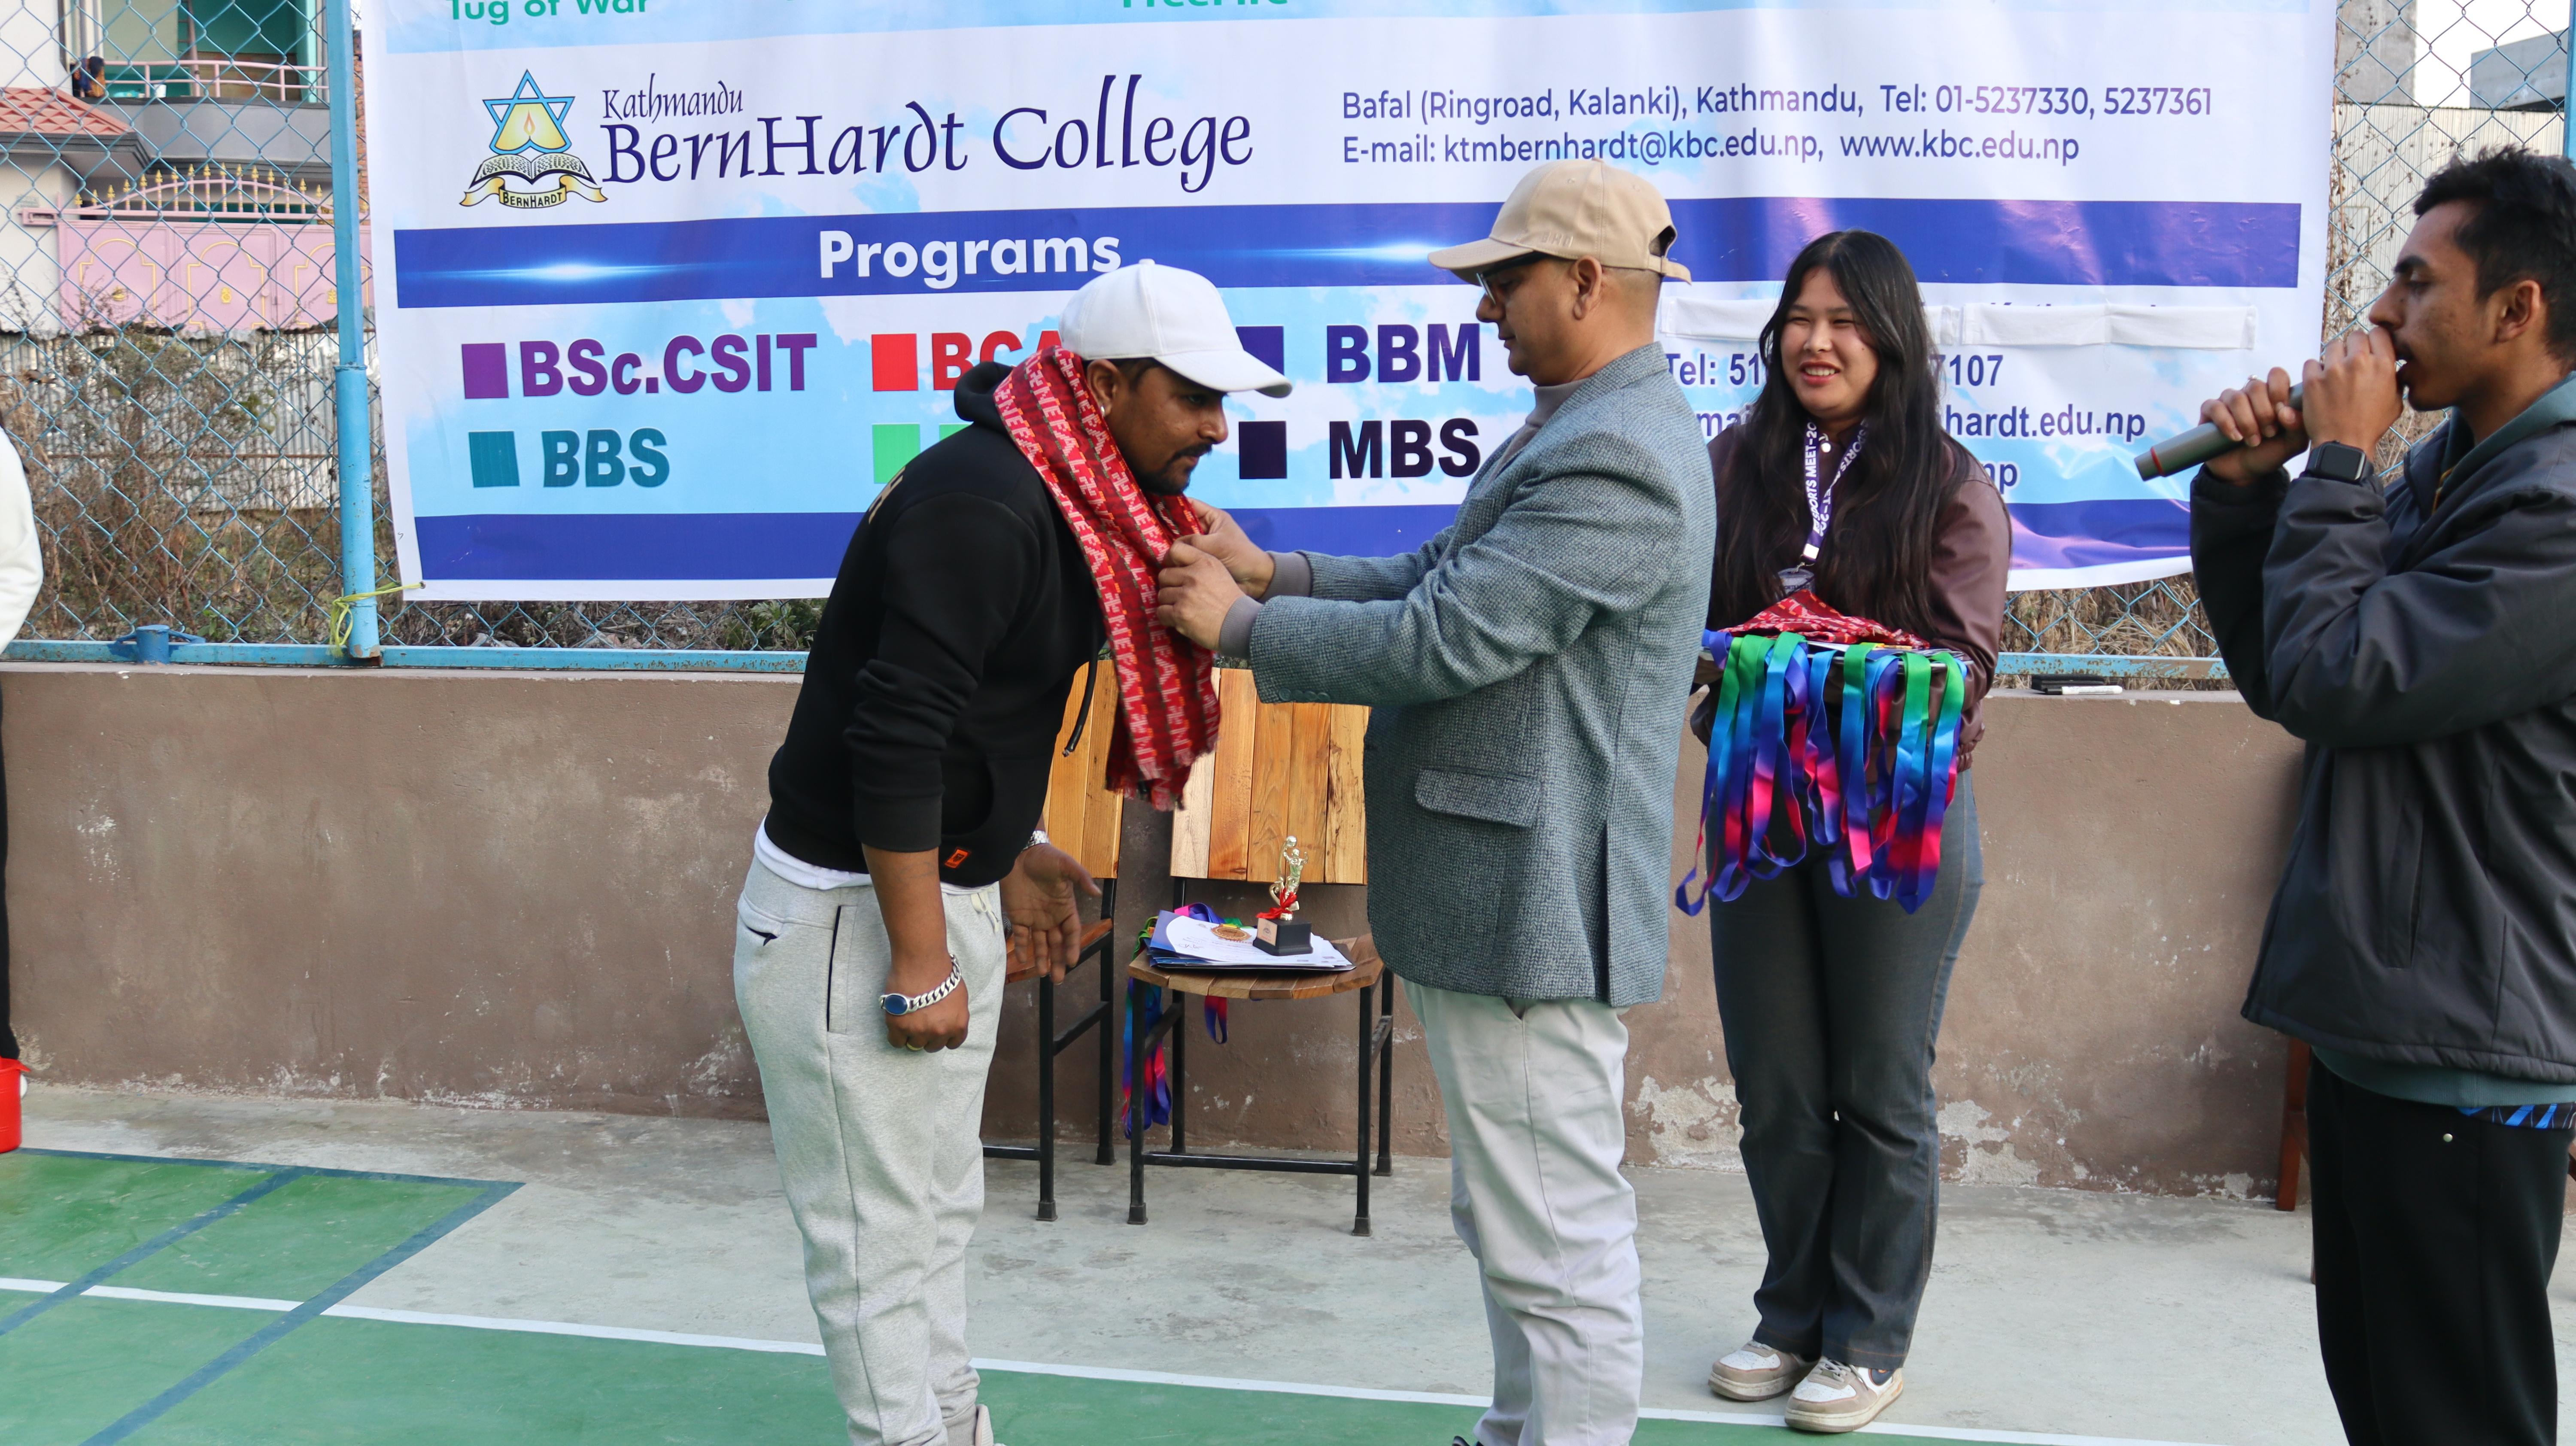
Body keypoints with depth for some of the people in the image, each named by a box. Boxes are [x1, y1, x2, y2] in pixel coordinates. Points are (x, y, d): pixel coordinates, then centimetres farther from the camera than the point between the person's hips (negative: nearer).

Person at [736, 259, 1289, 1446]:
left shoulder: (1064, 499, 6)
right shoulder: (981, 504, -24)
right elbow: (892, 741, -28)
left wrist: (1008, 853, 17)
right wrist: (921, 962, -24)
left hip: (937, 889, 10)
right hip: (849, 913, -10)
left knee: (938, 1207, 21)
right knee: (883, 1234, 2)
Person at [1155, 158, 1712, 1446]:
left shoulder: (1617, 463, -22)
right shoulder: (1576, 430, 14)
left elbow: (1440, 640, -24)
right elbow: (1436, 579, 16)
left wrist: (1237, 624, -12)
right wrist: (1274, 572, 3)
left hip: (1531, 906, -12)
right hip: (1497, 898, 12)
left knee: (1555, 1241, 1)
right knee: (1511, 1219, 24)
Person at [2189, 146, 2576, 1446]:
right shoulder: (2450, 468, 11)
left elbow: (2336, 680, -24)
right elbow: (2279, 677, 13)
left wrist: (2336, 461, -13)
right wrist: (2247, 491, 1)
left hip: (2464, 1054, -9)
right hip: (2374, 1019, 10)